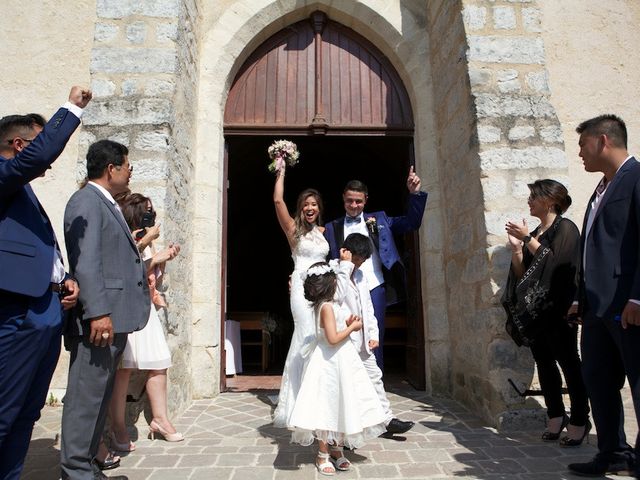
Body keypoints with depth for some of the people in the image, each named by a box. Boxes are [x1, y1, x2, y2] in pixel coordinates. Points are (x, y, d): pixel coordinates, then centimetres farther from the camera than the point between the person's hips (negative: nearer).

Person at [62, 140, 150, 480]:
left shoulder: (106, 204, 20)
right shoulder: (86, 201, -10)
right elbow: (85, 261, -19)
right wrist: (98, 313, -24)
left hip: (113, 315, 10)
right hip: (100, 317, -10)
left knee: (98, 395, 16)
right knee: (86, 395, -1)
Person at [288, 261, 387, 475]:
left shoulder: (327, 305, 10)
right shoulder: (327, 307, -20)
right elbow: (333, 338, -24)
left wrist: (347, 323, 5)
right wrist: (352, 327, -13)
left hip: (340, 362, 10)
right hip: (331, 363, -10)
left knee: (339, 407, 15)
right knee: (328, 407, 2)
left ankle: (337, 449, 28)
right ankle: (323, 455, 15)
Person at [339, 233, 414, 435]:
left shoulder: (359, 275, 14)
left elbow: (368, 306, 16)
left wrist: (373, 334, 10)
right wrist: (346, 264, -24)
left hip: (362, 341, 7)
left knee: (374, 377, 12)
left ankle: (388, 419, 23)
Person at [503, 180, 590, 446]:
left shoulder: (565, 228, -3)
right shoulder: (534, 234, 15)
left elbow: (556, 262, -19)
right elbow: (522, 273, 11)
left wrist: (528, 239, -15)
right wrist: (516, 247, -1)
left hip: (558, 309, -6)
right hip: (534, 310, 7)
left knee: (568, 363, -1)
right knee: (544, 363, 8)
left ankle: (579, 421, 10)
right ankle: (556, 416, 17)